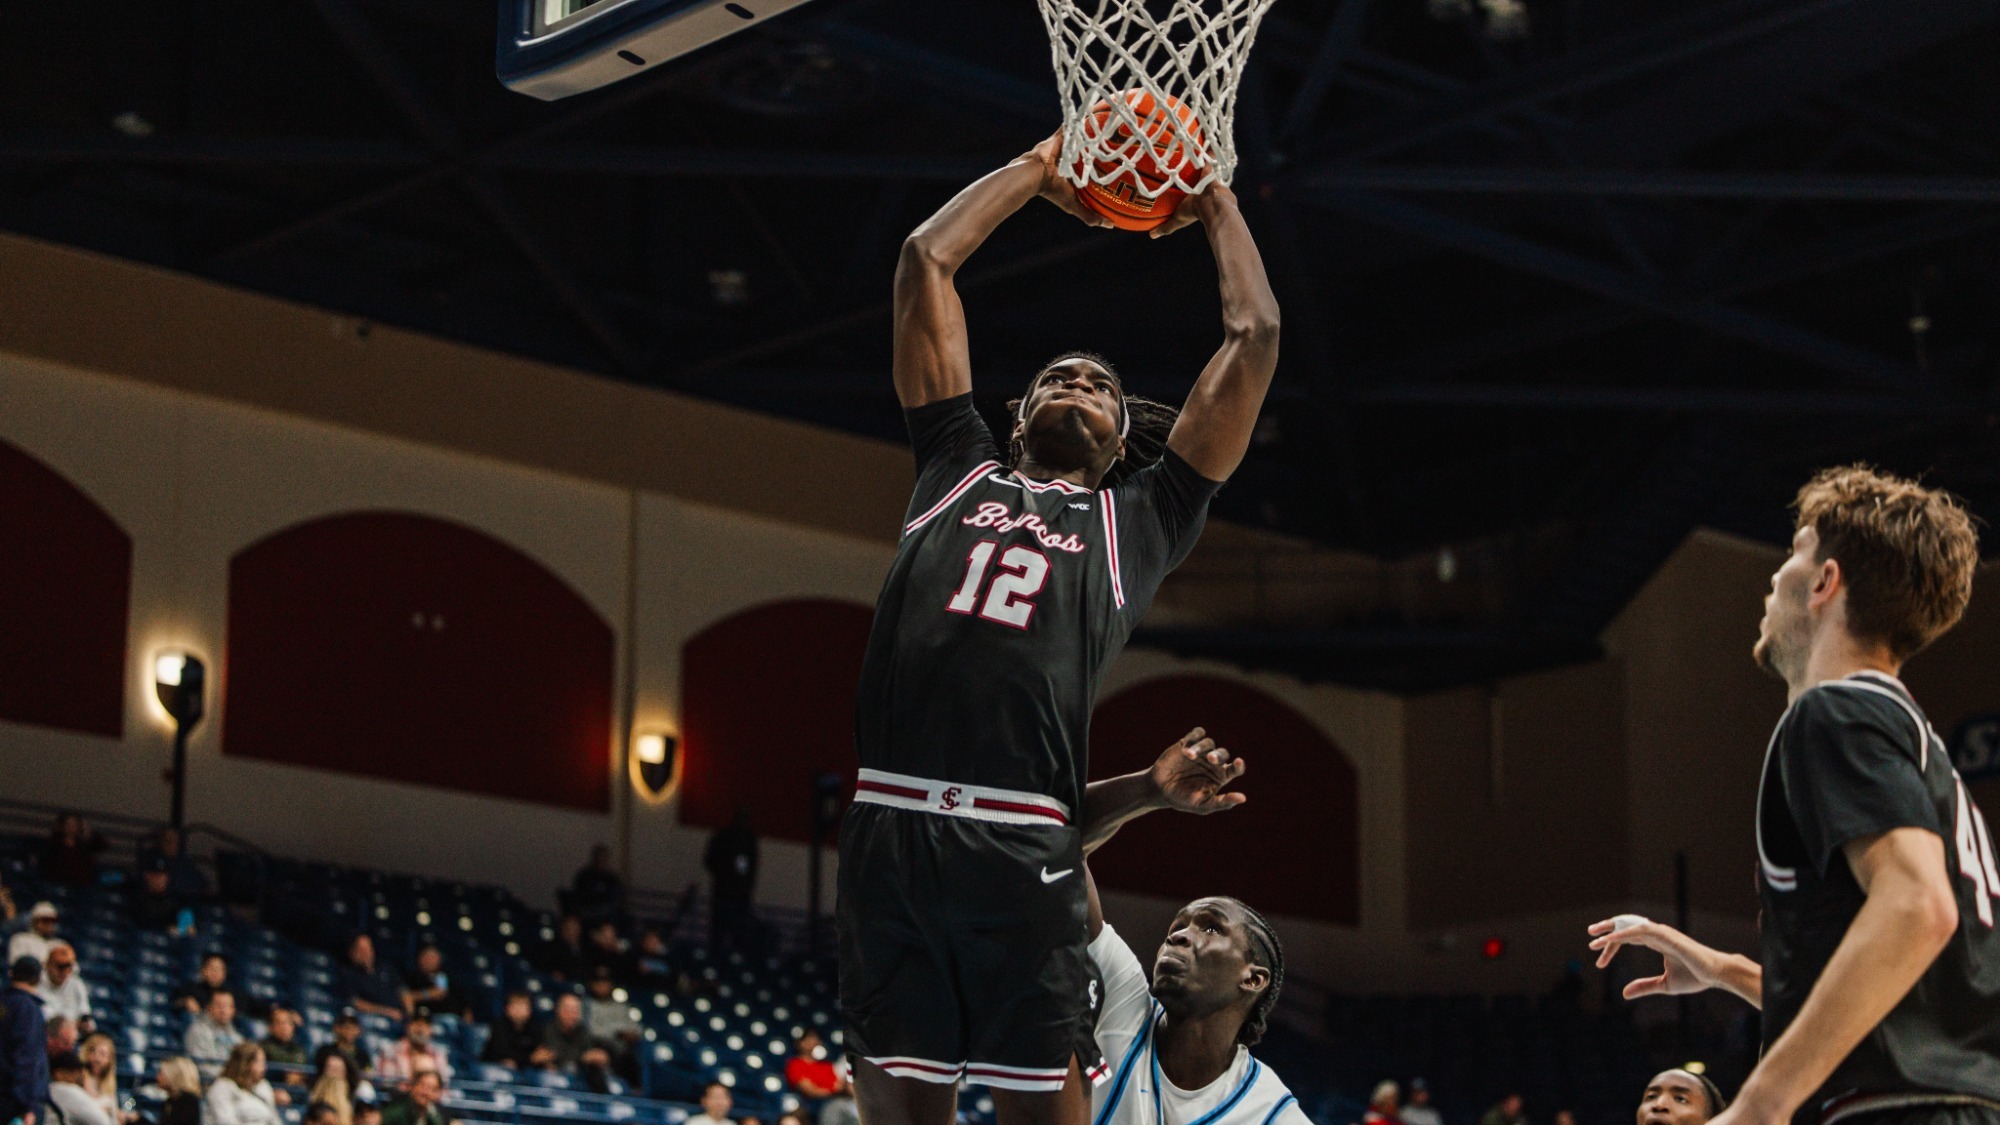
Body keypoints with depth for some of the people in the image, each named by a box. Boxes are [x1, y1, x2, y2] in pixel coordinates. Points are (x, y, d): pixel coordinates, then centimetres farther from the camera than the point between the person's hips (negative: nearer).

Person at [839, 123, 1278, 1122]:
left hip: (1020, 842, -1)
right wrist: (1040, 168, 37)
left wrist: (1215, 204, 35)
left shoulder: (1140, 513, 23)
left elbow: (1255, 336, 23)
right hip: (888, 819, 1)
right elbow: (925, 260, 29)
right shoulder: (960, 466, 27)